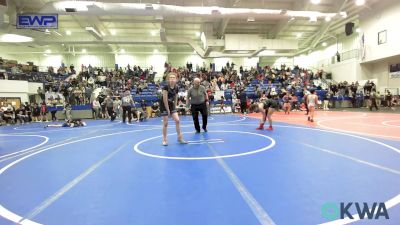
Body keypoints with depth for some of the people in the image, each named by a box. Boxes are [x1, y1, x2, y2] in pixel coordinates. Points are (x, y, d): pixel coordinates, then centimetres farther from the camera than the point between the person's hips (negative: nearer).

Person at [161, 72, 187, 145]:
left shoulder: (176, 88, -2)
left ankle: (180, 138, 6)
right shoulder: (166, 87, -19)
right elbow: (165, 99, -19)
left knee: (177, 120, -4)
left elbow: (175, 99, 7)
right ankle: (164, 140, 11)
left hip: (171, 105, 5)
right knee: (165, 123, -2)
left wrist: (174, 108, 5)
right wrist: (168, 110, -16)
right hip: (164, 105, -5)